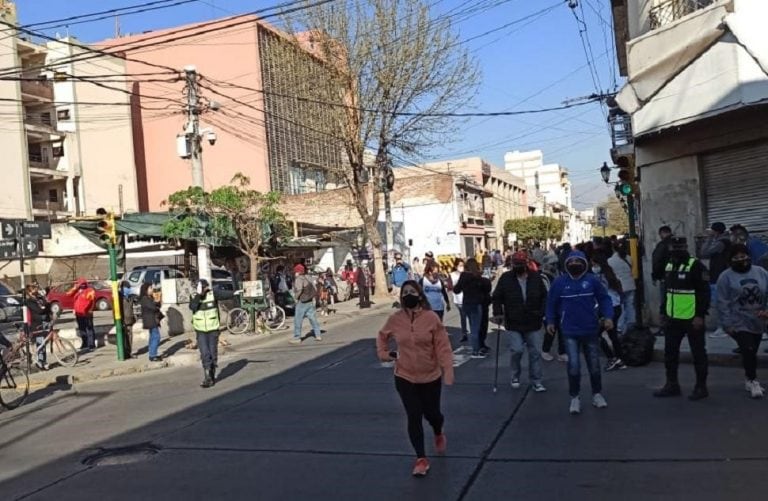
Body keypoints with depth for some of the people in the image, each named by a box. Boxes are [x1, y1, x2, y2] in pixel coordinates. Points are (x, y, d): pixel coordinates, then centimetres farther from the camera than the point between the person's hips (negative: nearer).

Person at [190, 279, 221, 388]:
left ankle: (212, 376, 21)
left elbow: (217, 310, 9)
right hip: (200, 331, 0)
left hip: (213, 330, 1)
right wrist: (198, 294, -25)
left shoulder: (213, 295, -4)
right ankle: (208, 378, -10)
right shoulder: (194, 296, -3)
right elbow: (192, 307, -22)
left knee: (213, 354, 7)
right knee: (205, 354, -11)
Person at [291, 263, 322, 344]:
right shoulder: (307, 278, 12)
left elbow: (299, 289, -27)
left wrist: (296, 297, -13)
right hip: (310, 302, 8)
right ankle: (318, 335, 14)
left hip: (302, 302, -8)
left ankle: (297, 338, 2)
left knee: (298, 321, 0)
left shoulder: (299, 279, -13)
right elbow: (314, 289, 15)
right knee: (313, 319, 12)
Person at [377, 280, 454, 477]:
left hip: (431, 376, -1)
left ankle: (439, 434, 50)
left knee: (431, 413, 14)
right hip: (405, 378, 1)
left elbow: (443, 346, -14)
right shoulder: (395, 319, -7)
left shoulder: (431, 318, -15)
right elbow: (382, 336, 14)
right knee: (414, 417, 0)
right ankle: (421, 459, 14)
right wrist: (384, 353, 4)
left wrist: (448, 371, -19)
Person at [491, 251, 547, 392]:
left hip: (534, 324, 2)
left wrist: (543, 312, -3)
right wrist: (498, 313, -9)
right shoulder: (506, 278, -5)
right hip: (514, 324, -2)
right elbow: (496, 298, 1)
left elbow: (544, 297, 7)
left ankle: (536, 381, 18)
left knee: (535, 352, 6)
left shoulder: (536, 278, -1)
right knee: (517, 350, -7)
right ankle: (515, 375, 19)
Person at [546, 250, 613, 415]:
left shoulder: (592, 280, -6)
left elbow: (604, 298, -2)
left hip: (591, 330, 1)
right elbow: (552, 302, 4)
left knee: (594, 364, 15)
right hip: (570, 331, -1)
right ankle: (575, 398, 7)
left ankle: (597, 394, 33)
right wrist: (551, 321, 5)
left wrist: (608, 317, -12)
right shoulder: (559, 282, -5)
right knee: (573, 364, -9)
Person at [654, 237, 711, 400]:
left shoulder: (695, 266, -11)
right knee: (670, 352, 12)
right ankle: (672, 384, 23)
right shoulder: (669, 267, 11)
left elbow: (704, 292, -14)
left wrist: (700, 315, -18)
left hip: (692, 319, -7)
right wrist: (664, 313, 16)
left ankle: (701, 387, 14)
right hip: (673, 319, 7)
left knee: (698, 353, 4)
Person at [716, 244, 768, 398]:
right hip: (739, 323, -4)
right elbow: (722, 303, -9)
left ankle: (750, 380, 32)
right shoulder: (726, 276, -8)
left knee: (751, 352, 14)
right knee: (748, 351, -12)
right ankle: (753, 381, 7)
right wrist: (727, 324, -12)